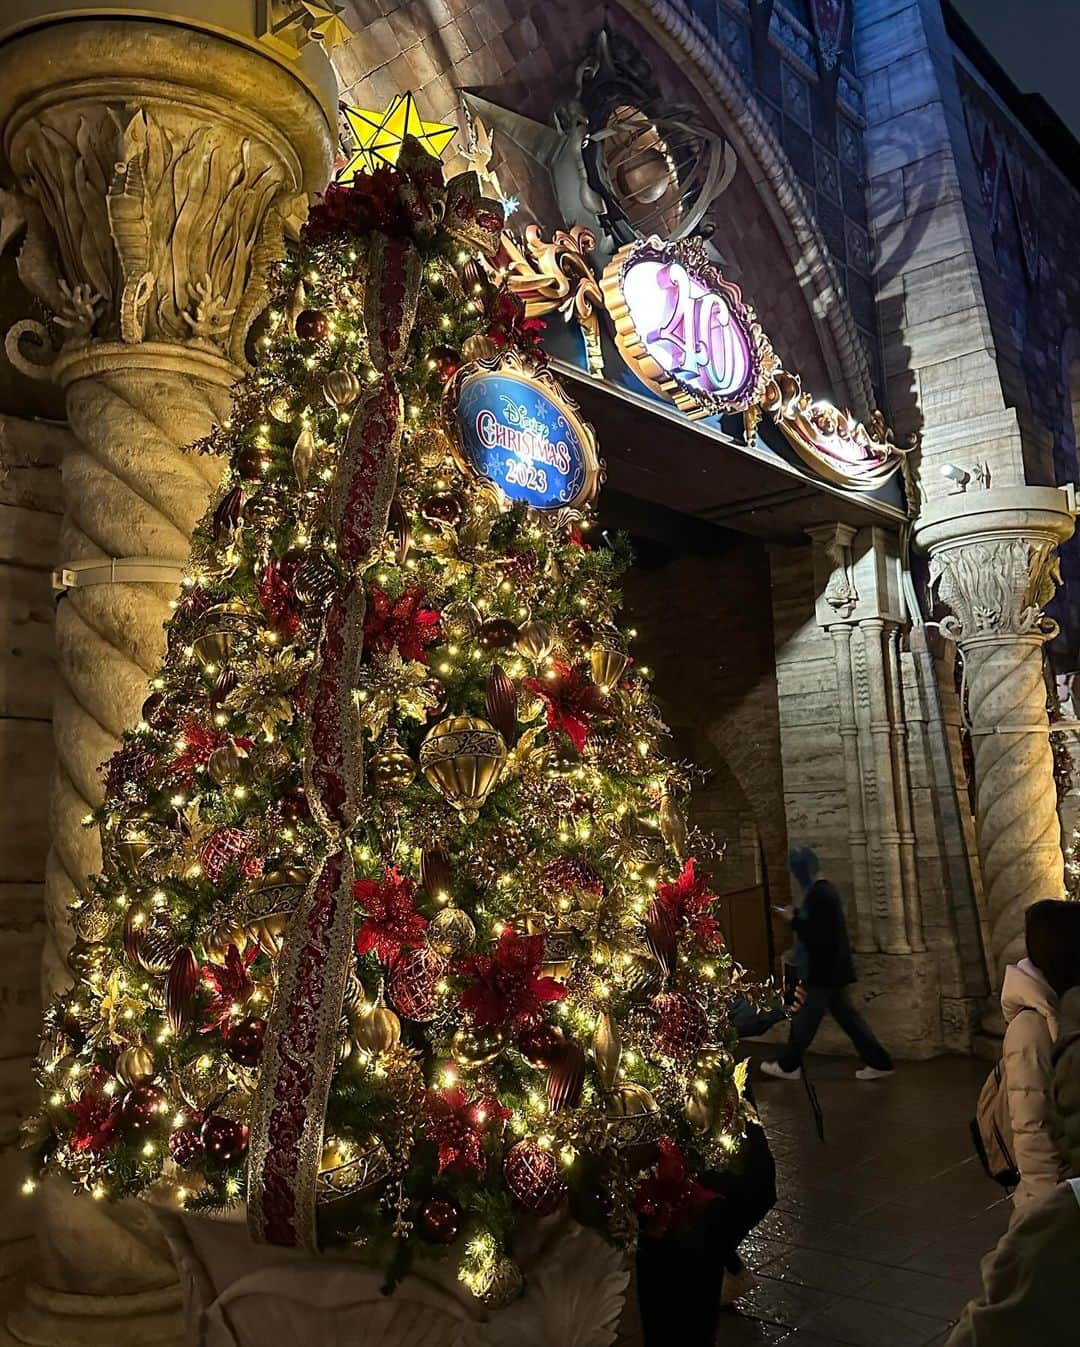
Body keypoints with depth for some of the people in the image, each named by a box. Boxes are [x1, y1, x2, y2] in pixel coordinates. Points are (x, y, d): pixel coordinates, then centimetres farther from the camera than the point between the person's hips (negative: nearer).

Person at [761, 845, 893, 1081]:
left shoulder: (818, 895, -22)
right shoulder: (825, 890, 10)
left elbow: (817, 937, -25)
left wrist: (794, 920, -15)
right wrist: (798, 914, 7)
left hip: (824, 969, -10)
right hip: (832, 967, 10)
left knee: (804, 1019, 3)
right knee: (845, 1014, 14)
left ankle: (788, 1065, 16)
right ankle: (878, 1062, 15)